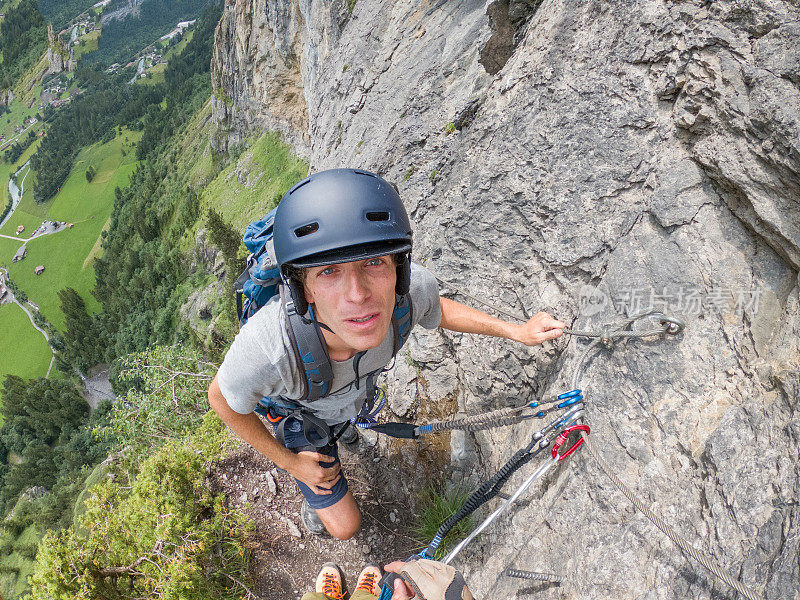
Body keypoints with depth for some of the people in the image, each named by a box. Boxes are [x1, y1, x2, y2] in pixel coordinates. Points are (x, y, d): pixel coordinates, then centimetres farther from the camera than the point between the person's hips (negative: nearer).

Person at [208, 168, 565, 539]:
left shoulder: (414, 288, -40)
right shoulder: (266, 348, -49)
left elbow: (437, 311, -12)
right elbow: (221, 398, -24)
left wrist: (517, 331, -11)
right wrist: (289, 462, -15)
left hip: (356, 394, 3)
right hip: (300, 415, -3)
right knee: (344, 527, 10)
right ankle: (314, 504, 44)